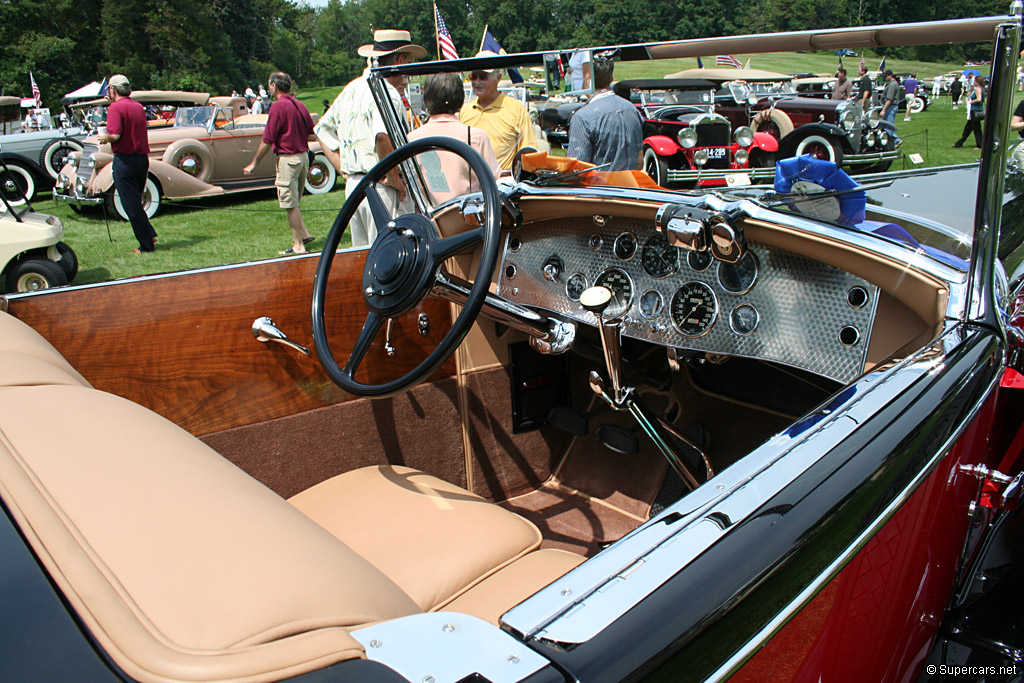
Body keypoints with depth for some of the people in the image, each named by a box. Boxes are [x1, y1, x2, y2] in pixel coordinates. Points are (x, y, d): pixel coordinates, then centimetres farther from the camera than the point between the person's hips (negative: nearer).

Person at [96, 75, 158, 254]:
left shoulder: (115, 108, -11)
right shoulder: (139, 107, 11)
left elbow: (115, 135, -21)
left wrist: (104, 137, 0)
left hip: (125, 160, -7)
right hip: (142, 157, 7)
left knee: (131, 205, 0)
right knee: (136, 202, 20)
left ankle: (146, 245, 3)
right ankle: (150, 235, 14)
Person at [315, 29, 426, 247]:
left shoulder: (350, 89, 15)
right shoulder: (386, 92, -13)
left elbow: (323, 129, 23)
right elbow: (383, 136, -30)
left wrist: (344, 169, 15)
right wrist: (394, 178, -18)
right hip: (380, 188, -9)